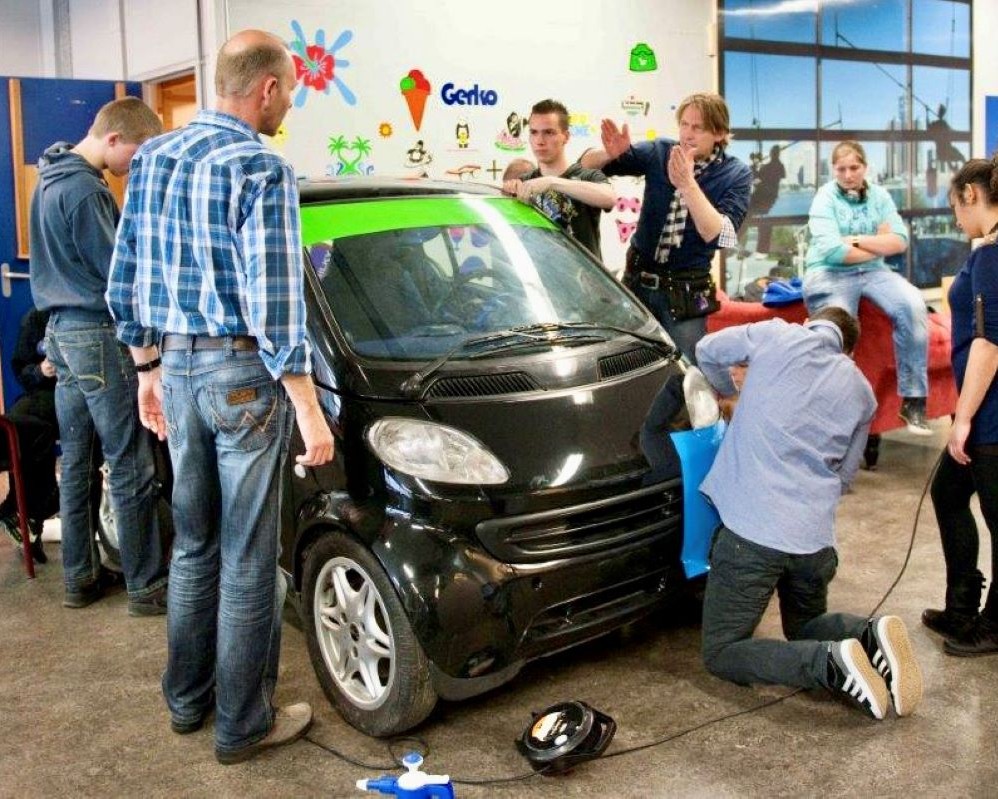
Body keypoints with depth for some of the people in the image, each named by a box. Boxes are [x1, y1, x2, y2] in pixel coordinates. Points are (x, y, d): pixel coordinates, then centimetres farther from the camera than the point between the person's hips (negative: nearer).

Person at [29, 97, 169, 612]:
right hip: (98, 335, -10)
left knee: (76, 460, 14)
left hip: (63, 329, 10)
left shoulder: (52, 178, 14)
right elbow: (118, 272, -16)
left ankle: (79, 578, 22)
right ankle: (146, 586, 2)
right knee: (131, 467, -4)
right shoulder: (84, 189, -18)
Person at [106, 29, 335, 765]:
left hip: (176, 370, 8)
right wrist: (309, 411, -17)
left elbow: (126, 282, 12)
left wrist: (149, 369, 20)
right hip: (242, 374, -7)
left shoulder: (152, 158, 8)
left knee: (193, 544, 19)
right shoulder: (259, 167, -15)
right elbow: (274, 303, -20)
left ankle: (187, 697, 32)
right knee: (248, 558, 3)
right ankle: (243, 723, 14)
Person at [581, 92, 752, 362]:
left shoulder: (736, 175, -7)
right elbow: (588, 165, 0)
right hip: (637, 281, 2)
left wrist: (687, 183, -32)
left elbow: (718, 235, -21)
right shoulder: (659, 153, -1)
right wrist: (610, 154, -24)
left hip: (685, 293, -2)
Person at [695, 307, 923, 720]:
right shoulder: (860, 390, 14)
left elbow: (707, 350, 20)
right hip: (815, 536, 5)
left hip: (752, 528, -4)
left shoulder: (776, 335, 4)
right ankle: (871, 636, -3)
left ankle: (832, 664, -18)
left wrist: (729, 391, 39)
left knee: (721, 653, 5)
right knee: (805, 627, 29)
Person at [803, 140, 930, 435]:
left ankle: (913, 400, -17)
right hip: (830, 275, -3)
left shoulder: (879, 195, 11)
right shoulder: (825, 198, -2)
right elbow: (830, 250, -16)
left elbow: (900, 241, 1)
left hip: (873, 272, 4)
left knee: (913, 306, -23)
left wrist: (858, 240, -10)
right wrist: (879, 245, -5)